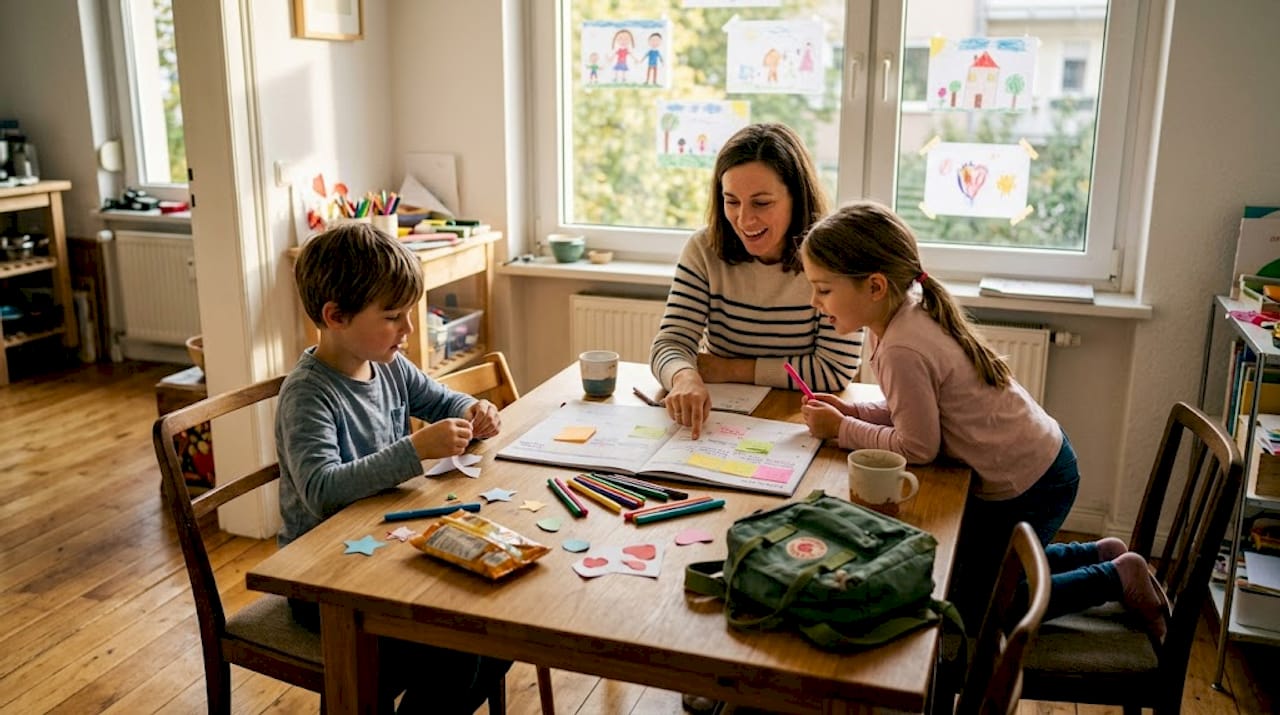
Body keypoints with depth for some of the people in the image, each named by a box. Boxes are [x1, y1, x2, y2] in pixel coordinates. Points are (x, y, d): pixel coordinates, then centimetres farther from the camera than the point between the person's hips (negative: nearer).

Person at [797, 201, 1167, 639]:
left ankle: (1117, 579, 14)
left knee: (971, 604, 9)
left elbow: (917, 447, -24)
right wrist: (850, 411, -6)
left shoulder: (903, 350, -33)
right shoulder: (907, 311, -4)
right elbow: (915, 409, 5)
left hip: (1027, 486, -9)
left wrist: (842, 430, -16)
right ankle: (1099, 556, 32)